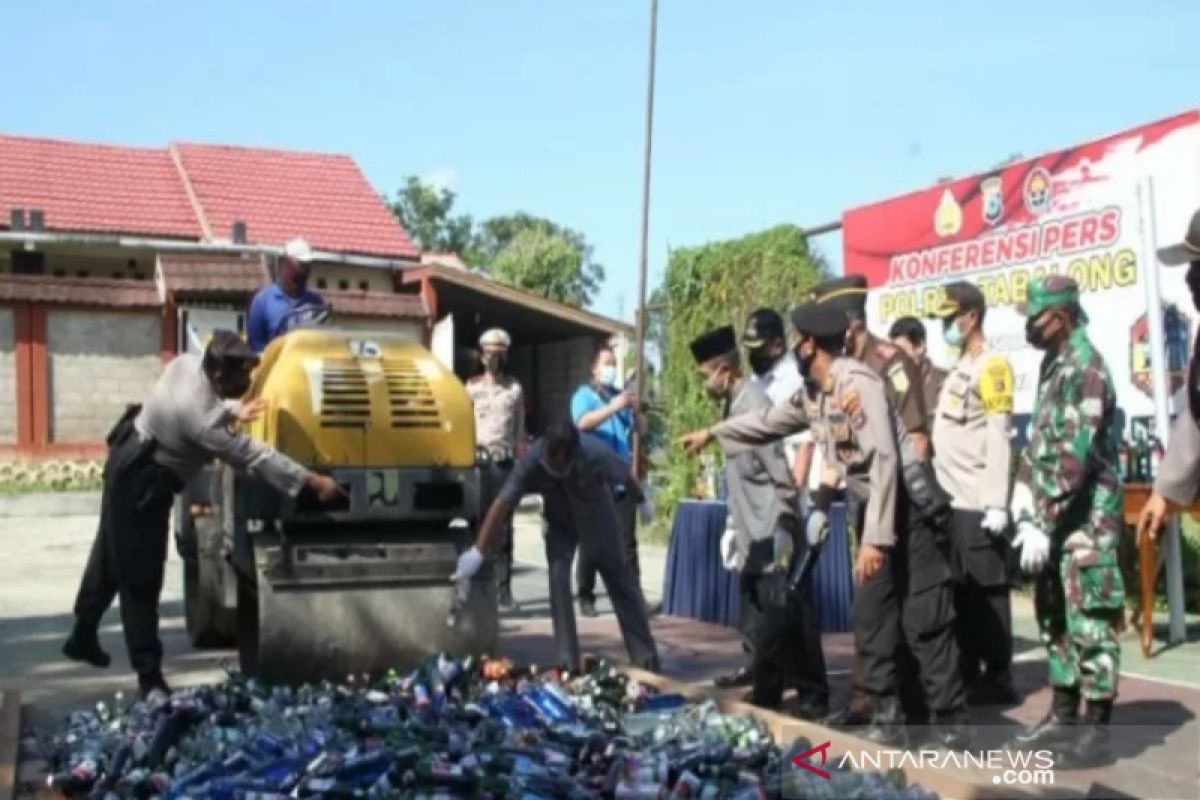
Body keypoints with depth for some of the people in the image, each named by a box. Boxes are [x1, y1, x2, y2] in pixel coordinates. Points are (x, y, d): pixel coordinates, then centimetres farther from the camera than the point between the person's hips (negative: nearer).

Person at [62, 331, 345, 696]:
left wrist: (232, 412, 13)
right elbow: (254, 457, -32)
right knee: (141, 577, -4)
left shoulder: (188, 363, -11)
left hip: (130, 459, 10)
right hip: (141, 482, -10)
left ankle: (83, 636, 41)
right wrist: (314, 481, -28)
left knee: (112, 554, 24)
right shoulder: (201, 419, -35)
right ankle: (149, 675, 3)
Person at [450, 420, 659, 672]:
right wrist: (477, 552, -45)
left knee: (621, 583, 6)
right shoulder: (531, 461, -35)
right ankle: (569, 664, -7)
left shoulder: (596, 453, -37)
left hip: (596, 520, -1)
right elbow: (502, 504, -39)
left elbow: (626, 477, -17)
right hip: (560, 524, 1)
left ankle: (647, 660, 16)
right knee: (558, 580, -15)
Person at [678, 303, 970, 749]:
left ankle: (950, 722, 2)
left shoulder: (856, 383, -20)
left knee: (925, 621, -6)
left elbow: (885, 460, -25)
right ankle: (887, 717, 16)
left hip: (905, 508, -9)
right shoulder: (812, 395, 9)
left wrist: (875, 538, -27)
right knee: (871, 620, 9)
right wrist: (711, 433, 31)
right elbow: (769, 422, 27)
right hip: (874, 510, 9)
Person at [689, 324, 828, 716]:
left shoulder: (754, 405, -17)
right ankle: (766, 695, 23)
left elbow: (781, 475, -19)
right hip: (753, 539, 9)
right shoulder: (734, 406, 10)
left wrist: (786, 533, -18)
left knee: (787, 622, -2)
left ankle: (814, 699, 9)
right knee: (761, 625, 14)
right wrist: (734, 527, 15)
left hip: (773, 539, -9)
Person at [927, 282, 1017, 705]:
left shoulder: (992, 367, -9)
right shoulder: (955, 370, 17)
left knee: (988, 593, -1)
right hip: (952, 503, 8)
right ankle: (968, 677, 20)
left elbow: (999, 439, -15)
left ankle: (999, 680, 7)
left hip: (980, 506, -8)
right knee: (960, 593, 12)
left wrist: (997, 503, -18)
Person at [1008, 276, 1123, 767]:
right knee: (1054, 616, 14)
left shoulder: (1085, 366, -16)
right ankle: (1064, 715, 24)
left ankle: (1096, 727, 5)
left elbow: (1075, 453, -22)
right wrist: (1024, 491, 8)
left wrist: (1042, 521, -22)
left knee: (1090, 620, -3)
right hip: (1054, 513, 10)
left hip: (1086, 516, -10)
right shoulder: (1055, 364, 13)